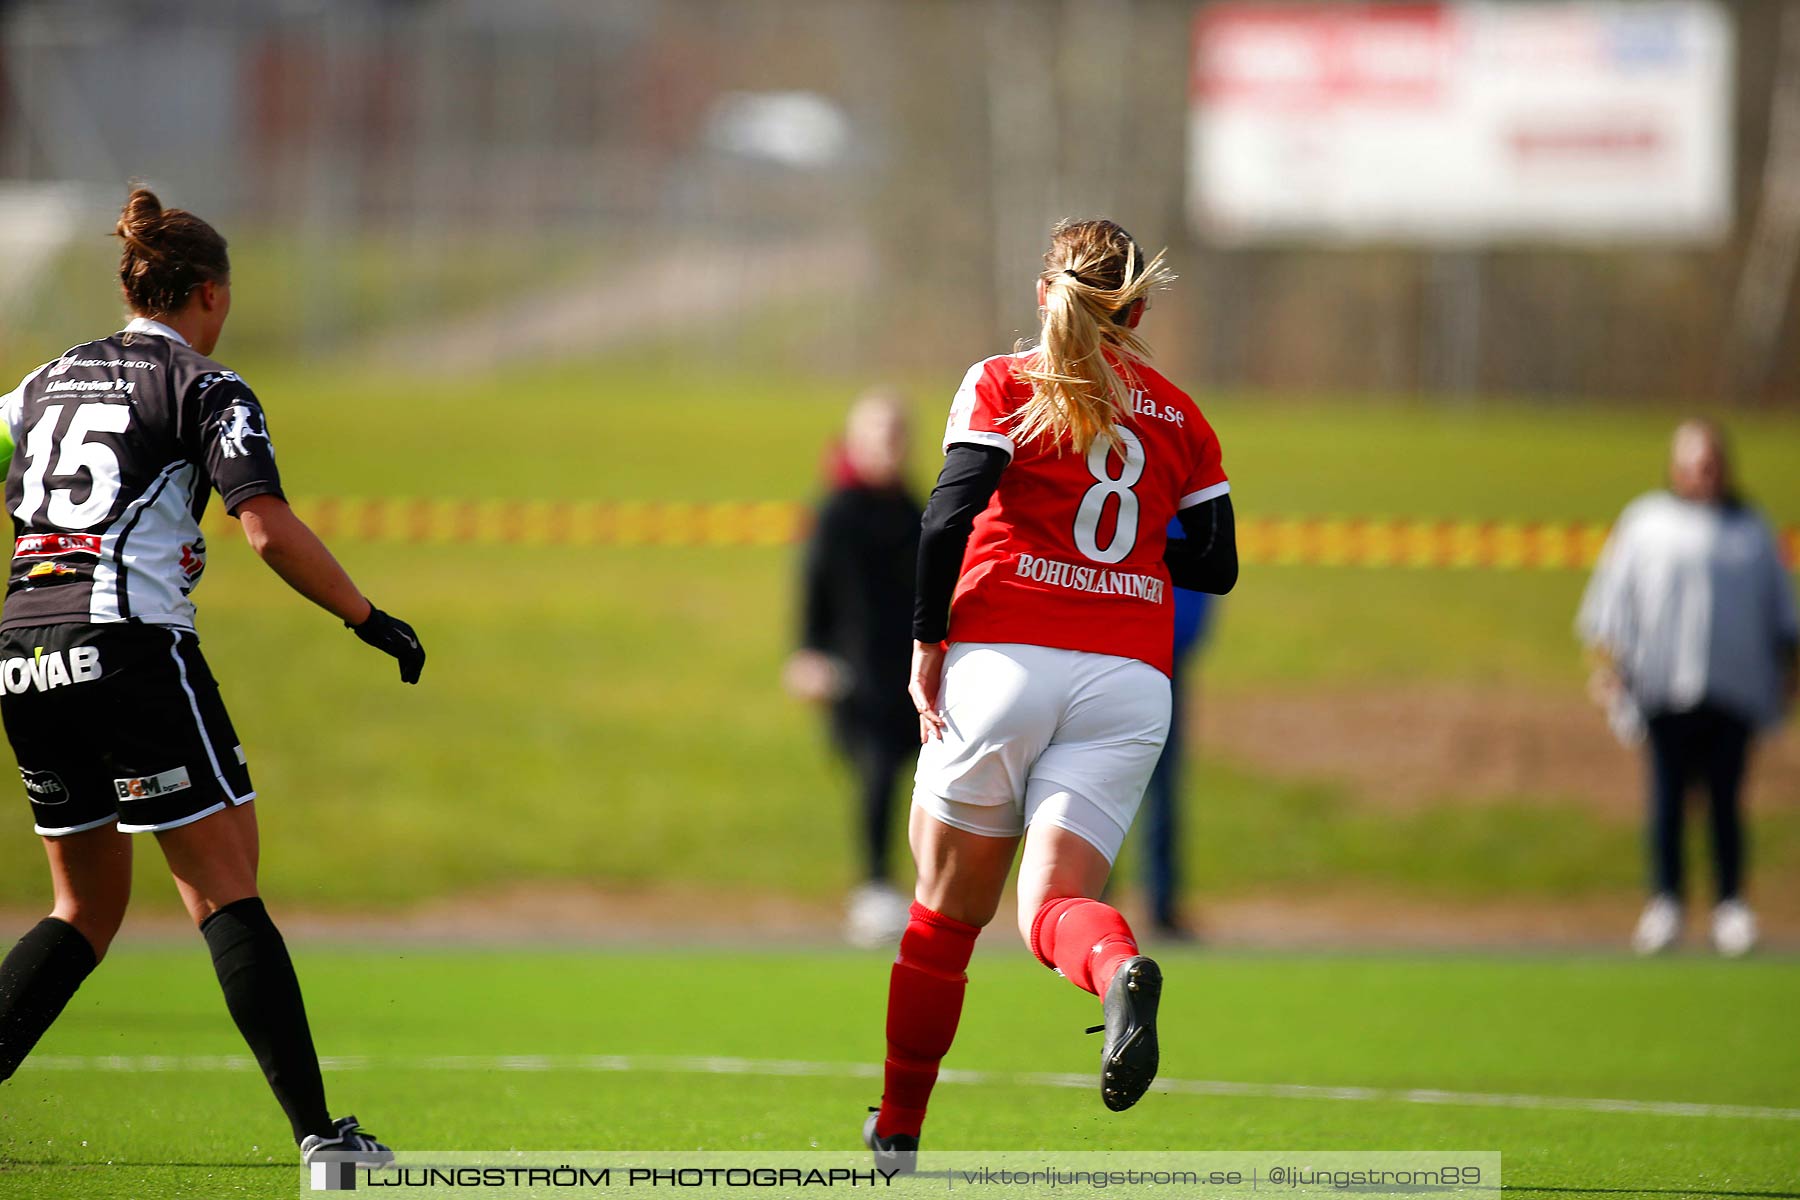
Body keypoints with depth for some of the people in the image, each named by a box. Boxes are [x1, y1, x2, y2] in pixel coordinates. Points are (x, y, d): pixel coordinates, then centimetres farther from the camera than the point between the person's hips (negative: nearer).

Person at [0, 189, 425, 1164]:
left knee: (88, 908, 16)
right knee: (224, 892, -4)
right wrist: (368, 618, -4)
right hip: (129, 646, -6)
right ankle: (316, 1131, -8)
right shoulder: (205, 389, -1)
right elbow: (270, 532, -12)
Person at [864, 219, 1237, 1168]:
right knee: (1053, 906, -5)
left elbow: (949, 515, -7)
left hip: (1004, 654, -2)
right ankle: (1118, 971, -41)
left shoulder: (1004, 385, 5)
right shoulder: (1182, 420, 15)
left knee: (946, 910, 11)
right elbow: (1216, 565, 15)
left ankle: (896, 1132, 18)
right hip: (1130, 680, 2)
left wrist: (927, 642, -1)